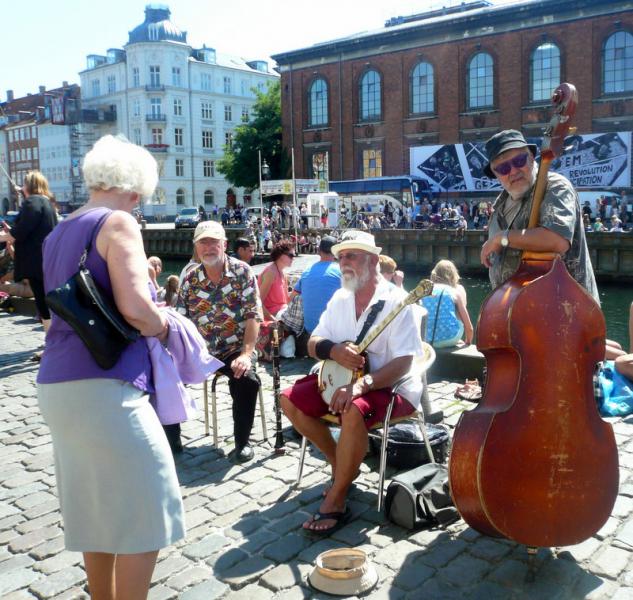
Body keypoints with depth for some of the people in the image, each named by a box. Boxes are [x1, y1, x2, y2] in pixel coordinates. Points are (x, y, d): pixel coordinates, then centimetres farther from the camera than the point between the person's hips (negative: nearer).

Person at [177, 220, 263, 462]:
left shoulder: (242, 272, -5)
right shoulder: (190, 279, 5)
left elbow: (253, 317, -10)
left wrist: (246, 354, -22)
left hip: (235, 349, -3)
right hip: (199, 351, 3)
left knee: (246, 379, -31)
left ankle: (242, 443, -10)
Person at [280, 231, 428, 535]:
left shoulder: (396, 301, -16)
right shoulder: (340, 298, 6)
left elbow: (403, 363, -24)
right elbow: (313, 344, 5)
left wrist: (361, 384, -37)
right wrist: (333, 350, -19)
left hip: (392, 385, -7)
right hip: (343, 379, 8)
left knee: (354, 411, -37)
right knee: (290, 400, -5)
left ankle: (335, 503, -19)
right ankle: (340, 465, 11)